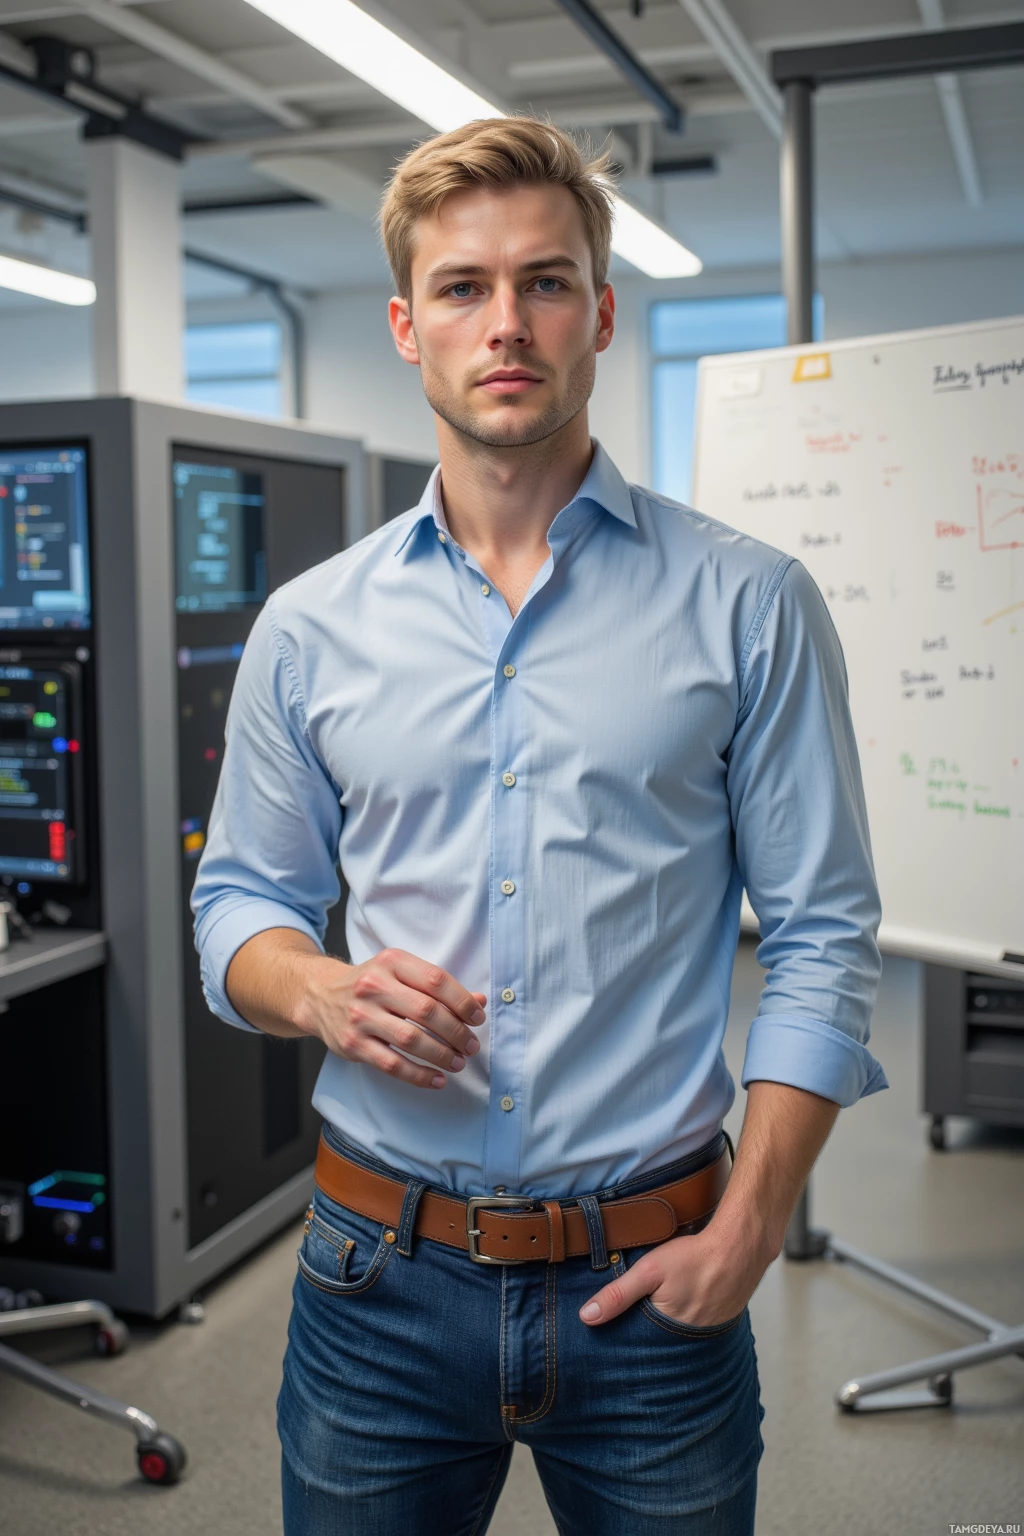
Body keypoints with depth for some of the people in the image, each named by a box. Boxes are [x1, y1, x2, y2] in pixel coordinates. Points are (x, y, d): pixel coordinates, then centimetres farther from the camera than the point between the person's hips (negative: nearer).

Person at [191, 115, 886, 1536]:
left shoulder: (748, 605, -3)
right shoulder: (309, 629, 3)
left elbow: (825, 940, -3)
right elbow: (239, 901, 10)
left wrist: (745, 1233, -10)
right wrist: (320, 993, -12)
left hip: (650, 1285, -1)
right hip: (382, 1274, 2)